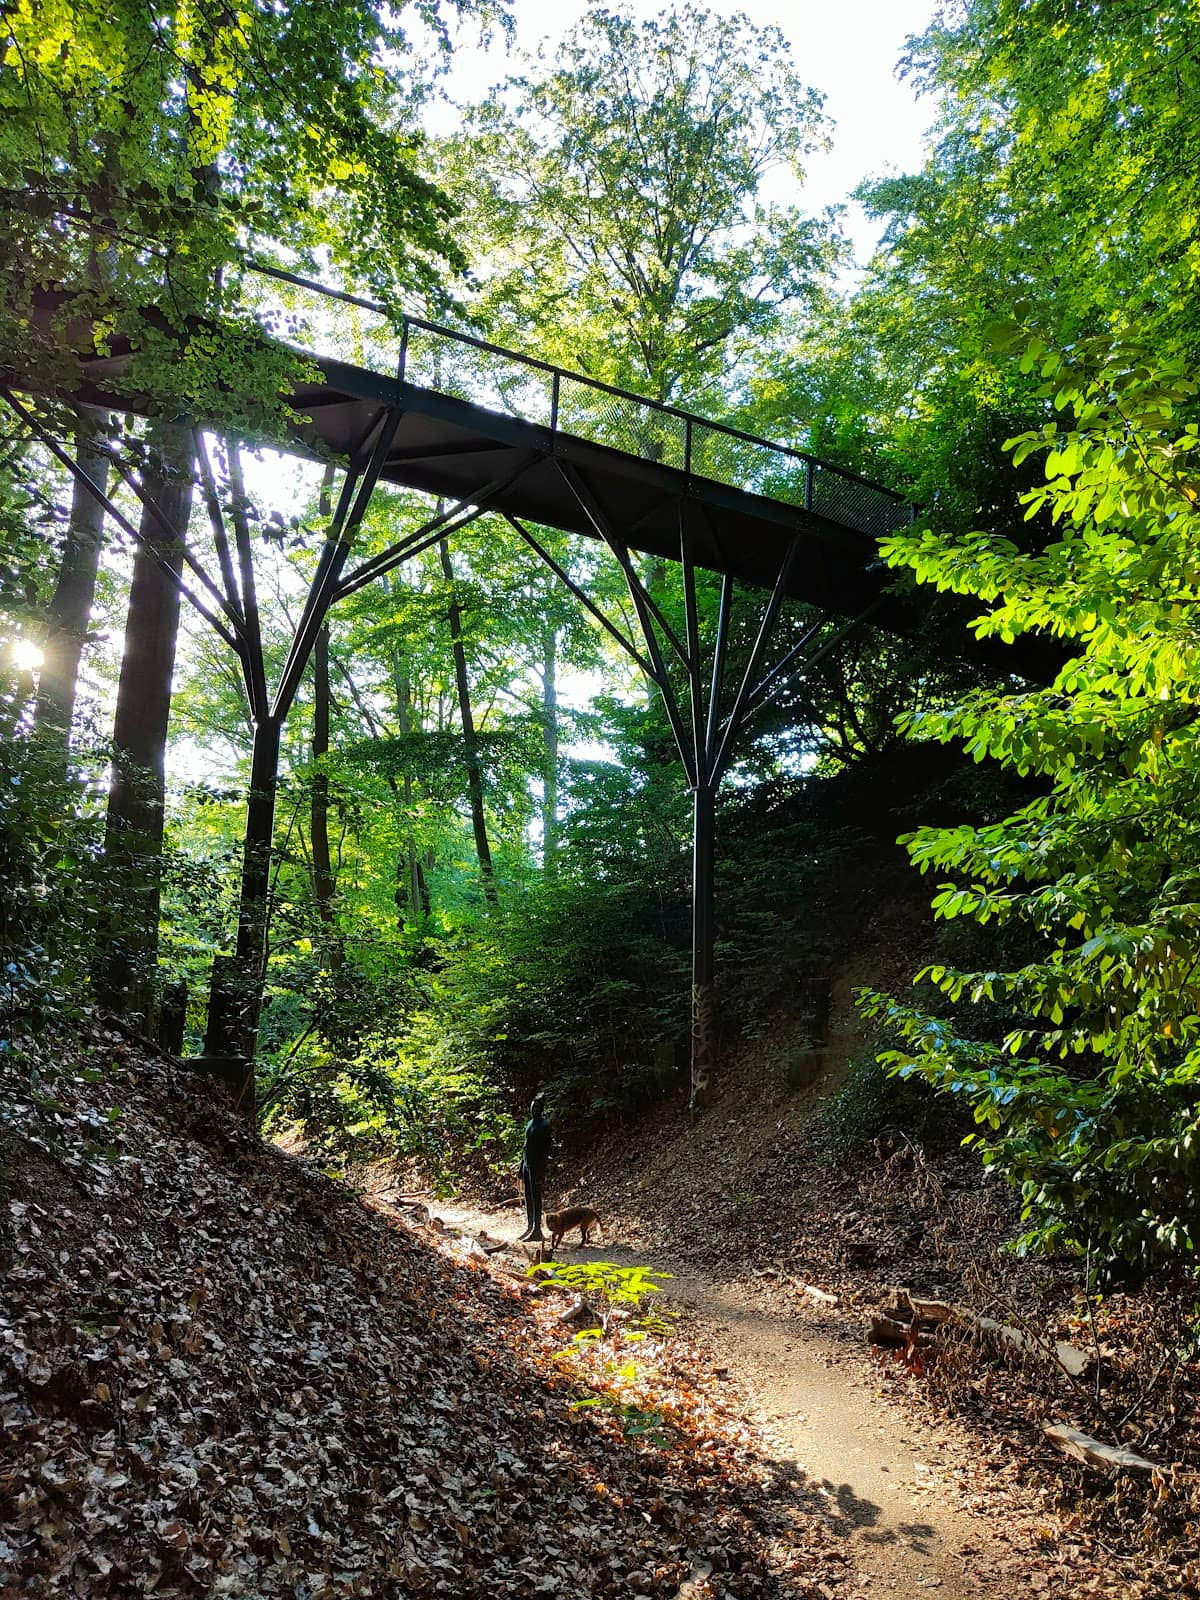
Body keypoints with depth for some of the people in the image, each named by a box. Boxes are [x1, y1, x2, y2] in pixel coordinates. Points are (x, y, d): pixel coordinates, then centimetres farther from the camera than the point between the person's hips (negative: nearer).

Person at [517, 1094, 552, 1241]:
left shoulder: (544, 1126, -11)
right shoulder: (530, 1123, 15)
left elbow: (546, 1149, -15)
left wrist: (541, 1172, -19)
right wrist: (521, 1167, 19)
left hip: (537, 1167, -8)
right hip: (527, 1165, 8)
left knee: (536, 1197, -6)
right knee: (528, 1198, 12)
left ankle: (537, 1229, -2)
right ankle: (529, 1227, 20)